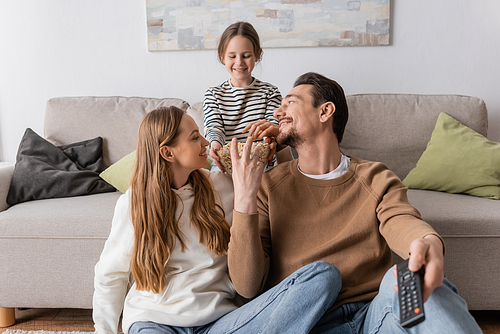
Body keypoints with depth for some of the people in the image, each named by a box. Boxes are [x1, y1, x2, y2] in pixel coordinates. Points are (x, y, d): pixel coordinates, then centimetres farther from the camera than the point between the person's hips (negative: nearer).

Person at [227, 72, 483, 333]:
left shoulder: (375, 179, 9)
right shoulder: (267, 185, 6)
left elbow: (399, 220, -15)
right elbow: (248, 287, -2)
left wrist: (429, 242, -39)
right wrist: (244, 200, -13)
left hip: (377, 311, 2)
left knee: (406, 277, -28)